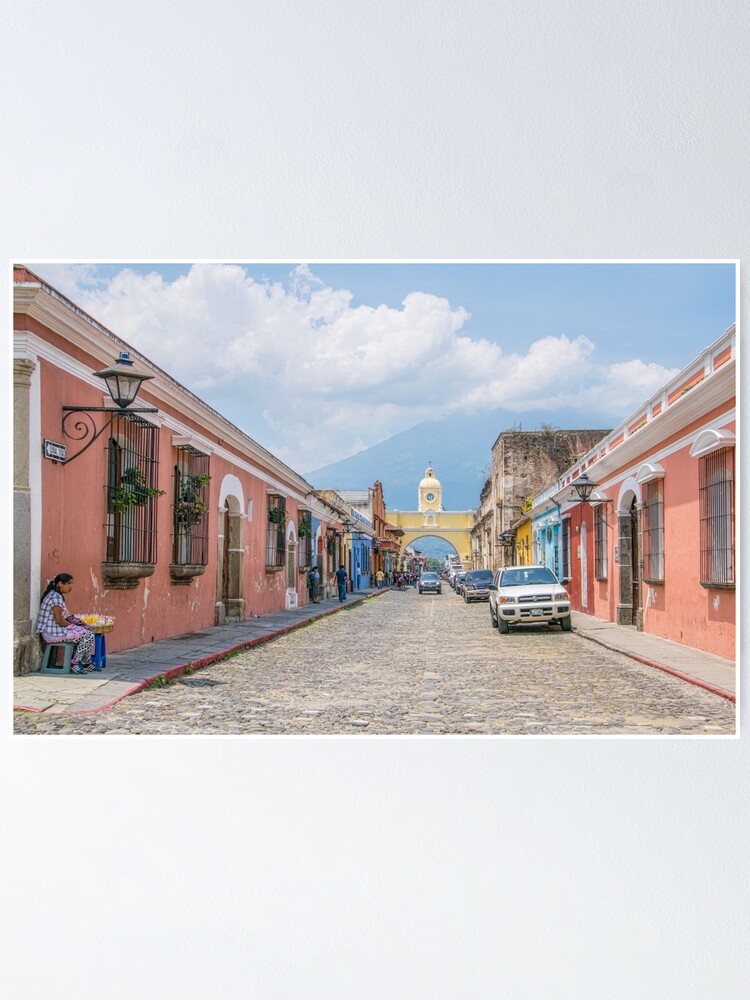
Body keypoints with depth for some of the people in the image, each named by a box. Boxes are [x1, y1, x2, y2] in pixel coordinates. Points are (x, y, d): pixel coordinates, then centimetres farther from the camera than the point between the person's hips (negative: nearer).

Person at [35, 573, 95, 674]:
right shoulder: (56, 597, -19)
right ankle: (75, 664, -4)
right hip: (54, 634, -11)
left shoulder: (54, 595, 15)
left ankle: (86, 664, 21)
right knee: (88, 636, -9)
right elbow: (59, 620, -22)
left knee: (87, 633, 17)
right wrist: (72, 626, -7)